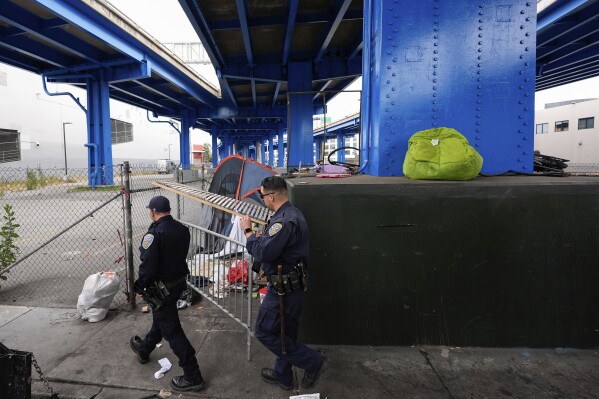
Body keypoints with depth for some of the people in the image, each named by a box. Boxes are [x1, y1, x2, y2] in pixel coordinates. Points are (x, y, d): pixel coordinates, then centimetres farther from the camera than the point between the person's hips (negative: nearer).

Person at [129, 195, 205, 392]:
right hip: (179, 281, 8)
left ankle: (193, 376, 7)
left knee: (171, 330, 1)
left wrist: (140, 286, -7)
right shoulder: (182, 229, -1)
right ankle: (144, 350, 55)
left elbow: (147, 265, -23)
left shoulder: (154, 233, -23)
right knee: (160, 319, 28)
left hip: (161, 287, -8)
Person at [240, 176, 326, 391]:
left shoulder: (285, 220, -26)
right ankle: (283, 375, 40)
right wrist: (260, 235, 1)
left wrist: (248, 231, -15)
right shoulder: (292, 213, 9)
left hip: (283, 288, -10)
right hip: (293, 285, 10)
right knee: (285, 333, 22)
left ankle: (313, 361, 11)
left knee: (265, 332, 4)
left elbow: (263, 252, -28)